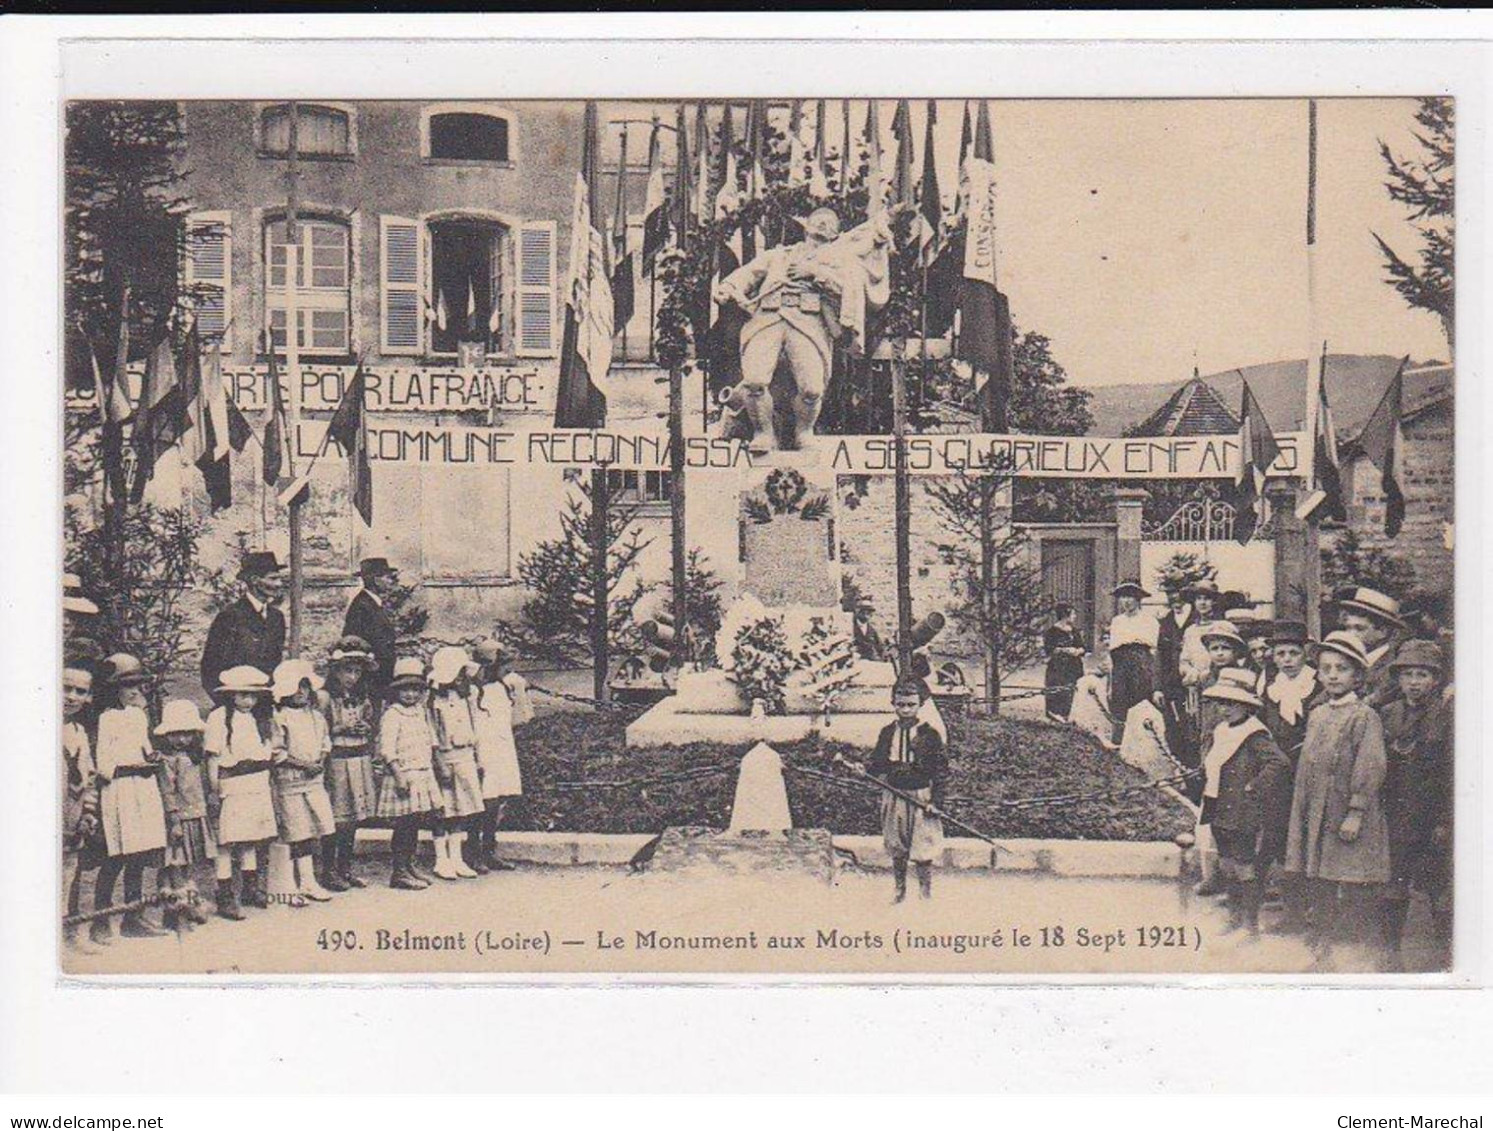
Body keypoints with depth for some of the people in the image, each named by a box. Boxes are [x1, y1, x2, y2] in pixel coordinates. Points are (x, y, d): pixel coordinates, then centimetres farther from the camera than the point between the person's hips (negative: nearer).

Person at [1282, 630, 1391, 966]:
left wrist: (1356, 812, -19)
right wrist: (1301, 816, 14)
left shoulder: (1364, 716, -8)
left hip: (1349, 822, -7)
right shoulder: (1316, 715, 12)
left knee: (1354, 889, -5)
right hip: (1317, 818, 7)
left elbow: (1370, 767, -14)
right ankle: (1321, 943, 21)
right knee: (1318, 884, 12)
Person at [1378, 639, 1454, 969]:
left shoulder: (1446, 716, -4)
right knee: (1394, 890, 8)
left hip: (1433, 818, -3)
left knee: (1440, 892, 0)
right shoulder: (1388, 715, 7)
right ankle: (1390, 951, 16)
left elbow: (1452, 773, -6)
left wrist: (1445, 821, -11)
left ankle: (1445, 953, 9)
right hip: (1396, 816, 4)